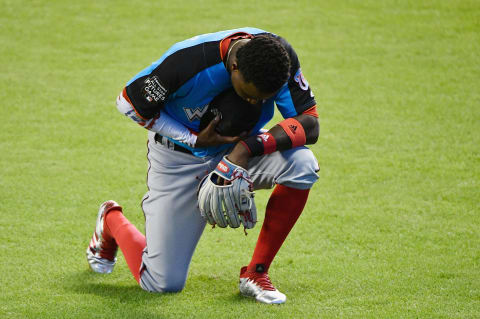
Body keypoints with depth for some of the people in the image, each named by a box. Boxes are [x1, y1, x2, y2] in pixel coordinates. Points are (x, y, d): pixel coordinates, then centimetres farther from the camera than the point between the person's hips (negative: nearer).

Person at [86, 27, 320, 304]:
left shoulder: (280, 57, -24)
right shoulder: (187, 60, -33)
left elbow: (310, 124, -22)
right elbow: (129, 102, -19)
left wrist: (249, 147, -37)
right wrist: (196, 140, -23)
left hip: (241, 147, 3)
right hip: (180, 159, -3)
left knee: (303, 164, -30)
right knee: (163, 284, -5)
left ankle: (256, 273, -13)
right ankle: (112, 222, 30)